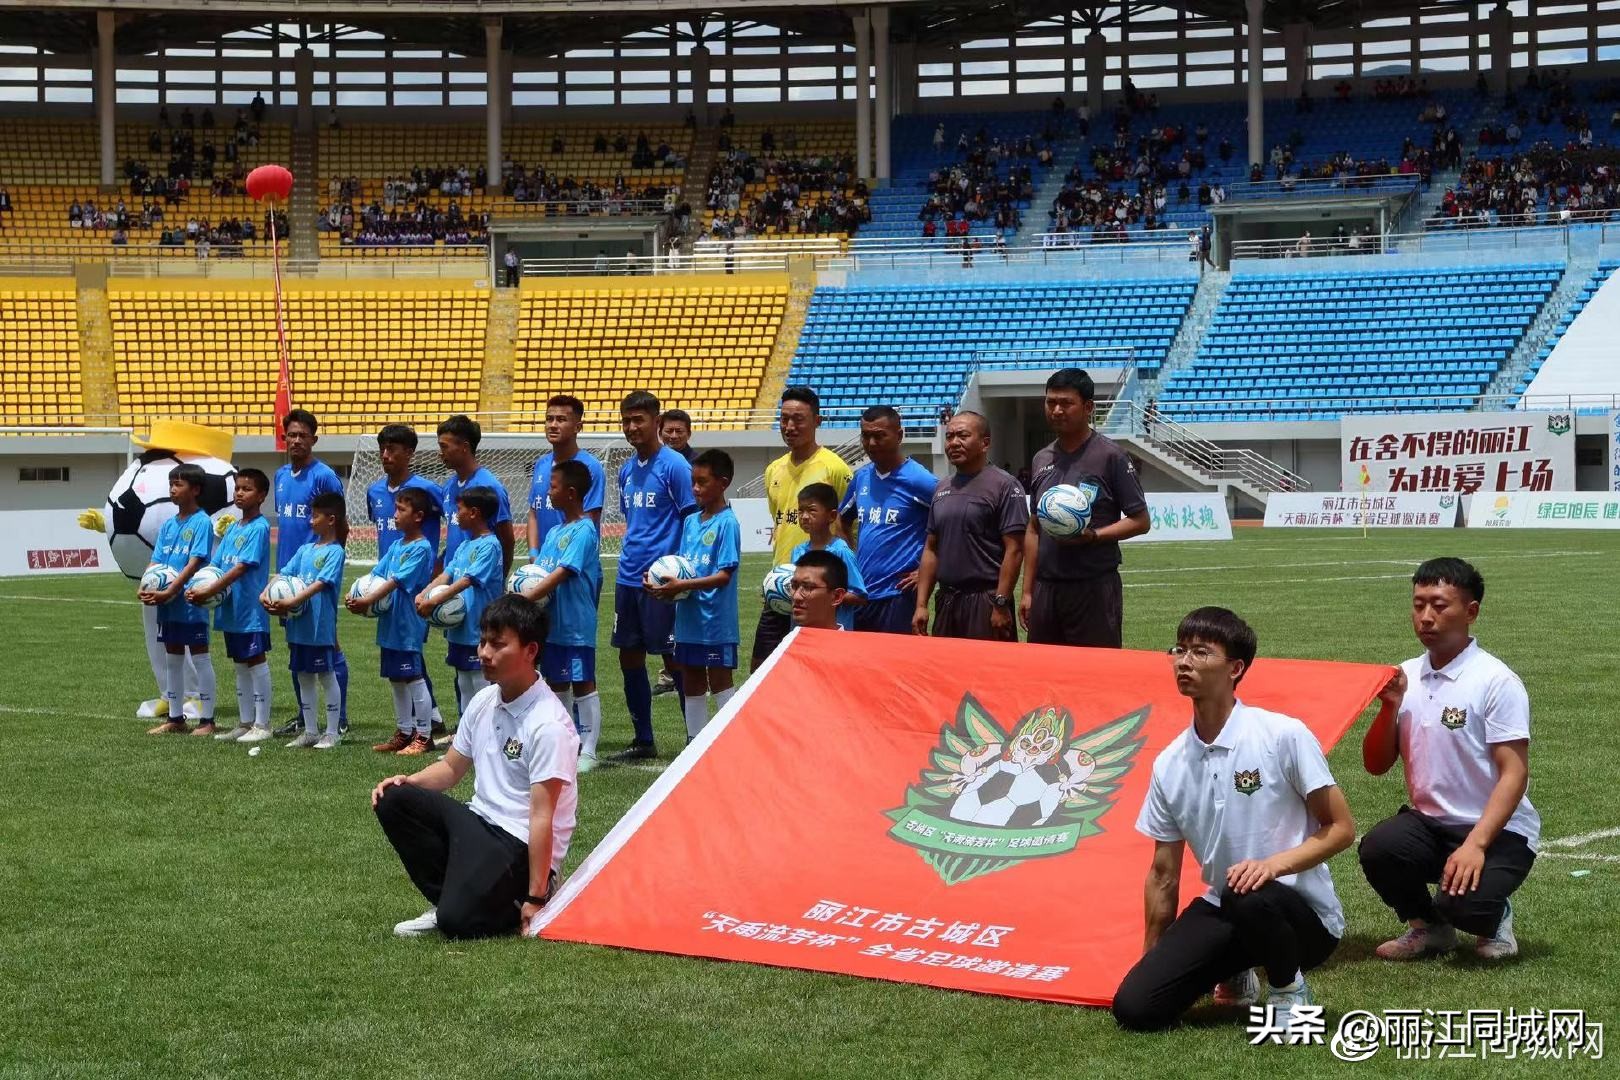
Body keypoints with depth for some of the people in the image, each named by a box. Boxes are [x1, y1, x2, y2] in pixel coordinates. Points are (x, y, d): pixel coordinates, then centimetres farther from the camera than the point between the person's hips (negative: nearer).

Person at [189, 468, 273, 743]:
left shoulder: (260, 527, -12)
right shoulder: (233, 528, 12)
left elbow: (241, 568, -20)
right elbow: (215, 565, 10)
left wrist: (210, 590, -23)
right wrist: (198, 588, -7)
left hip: (251, 608, -8)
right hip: (230, 608, 8)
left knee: (256, 663, -3)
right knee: (240, 665, 13)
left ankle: (262, 725, 2)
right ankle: (245, 723, 20)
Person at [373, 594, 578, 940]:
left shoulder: (548, 724, -20)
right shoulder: (484, 701, 5)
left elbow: (542, 817, -21)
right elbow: (451, 768, 19)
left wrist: (535, 900, -22)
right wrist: (407, 782, -3)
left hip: (522, 845, -8)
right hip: (479, 821, 8)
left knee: (460, 920, -29)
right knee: (393, 800, -10)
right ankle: (447, 899, -1)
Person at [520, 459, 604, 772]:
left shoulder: (584, 531, -14)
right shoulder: (555, 532, 13)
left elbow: (561, 574, -21)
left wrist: (526, 598, -24)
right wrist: (525, 591, -7)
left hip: (576, 624, -9)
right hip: (552, 622, 9)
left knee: (583, 684, -3)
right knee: (556, 683, 13)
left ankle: (588, 752, 0)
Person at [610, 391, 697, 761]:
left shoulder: (674, 466, -10)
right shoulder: (626, 470, 12)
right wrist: (627, 563, 16)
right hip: (628, 578, 8)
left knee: (674, 657, -3)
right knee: (629, 657, 10)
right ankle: (643, 740, 20)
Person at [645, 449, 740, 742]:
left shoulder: (726, 523, -11)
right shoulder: (690, 522, 12)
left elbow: (724, 575, -17)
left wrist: (683, 586, -24)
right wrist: (665, 583, -5)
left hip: (715, 618, -8)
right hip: (688, 617, 8)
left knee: (719, 680, -4)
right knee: (690, 681, 13)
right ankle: (695, 743, 21)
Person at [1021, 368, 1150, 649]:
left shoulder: (1109, 455, -4)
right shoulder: (1042, 459, 15)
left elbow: (1140, 521, -4)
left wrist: (1092, 536, -19)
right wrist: (1027, 591, 15)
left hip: (1095, 587, -6)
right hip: (1045, 588, 6)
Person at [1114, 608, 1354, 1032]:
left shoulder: (1284, 736, -13)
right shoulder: (1169, 765, 3)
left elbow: (1340, 828, -10)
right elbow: (1164, 874, 10)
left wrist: (1275, 863, -26)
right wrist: (1150, 961, 11)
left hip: (1305, 914, -5)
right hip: (1222, 912, 5)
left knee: (1247, 898, -40)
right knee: (1134, 1007, -13)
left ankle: (1290, 992, -8)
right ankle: (1235, 975, 18)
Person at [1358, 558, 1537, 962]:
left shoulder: (1495, 681, -11)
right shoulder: (1405, 678, 6)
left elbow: (1514, 774, -15)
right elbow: (1376, 765, 8)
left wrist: (1475, 845, -25)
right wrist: (1390, 707, -10)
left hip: (1499, 831, -5)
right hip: (1428, 823, 5)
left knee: (1464, 902, -31)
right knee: (1378, 847, -27)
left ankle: (1493, 917, 9)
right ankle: (1428, 927, 5)